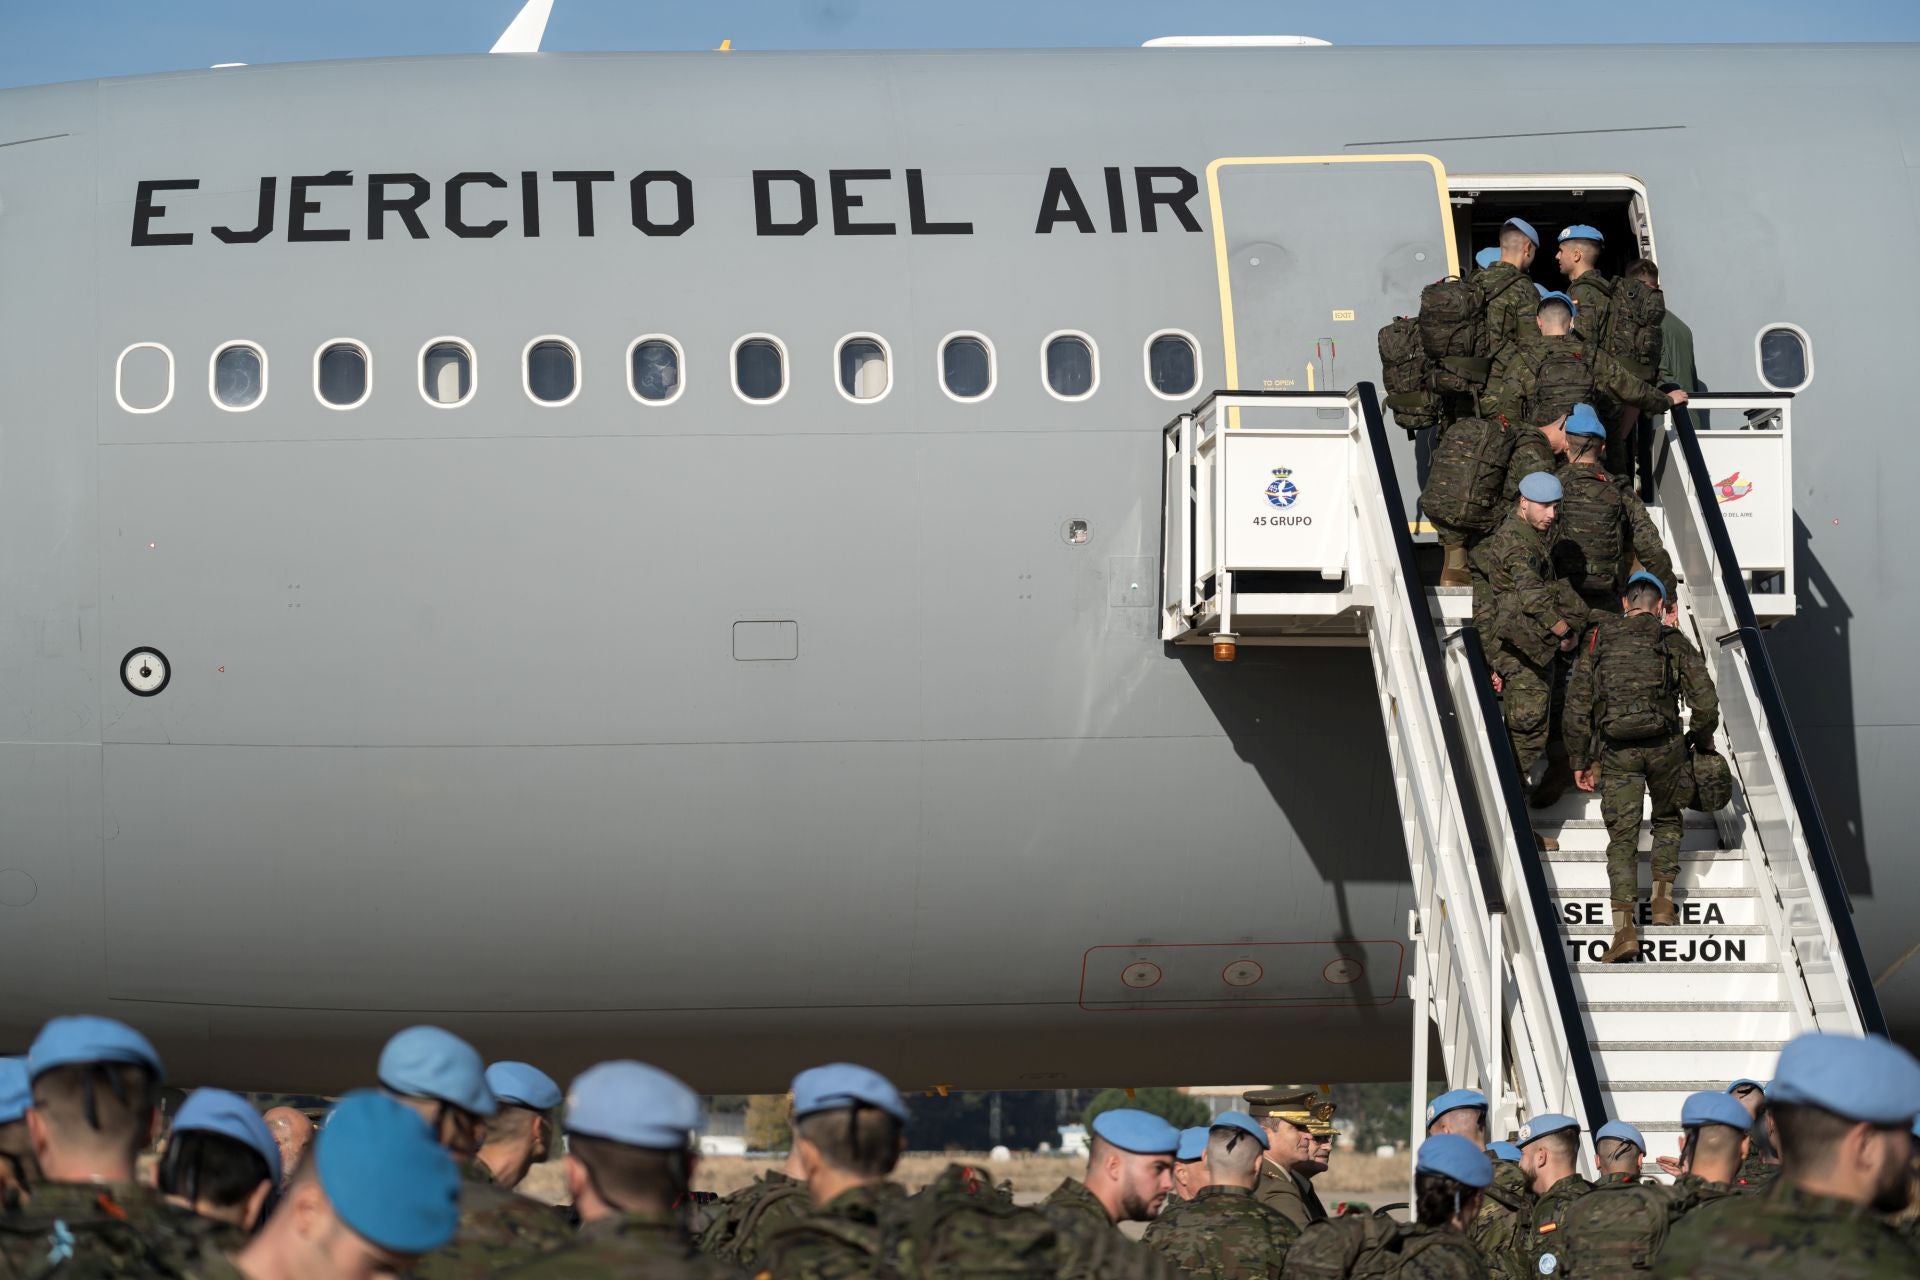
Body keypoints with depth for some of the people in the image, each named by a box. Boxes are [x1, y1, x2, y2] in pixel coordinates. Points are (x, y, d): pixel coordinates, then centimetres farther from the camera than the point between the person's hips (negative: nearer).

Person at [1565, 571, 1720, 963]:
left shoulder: (1598, 641, 9)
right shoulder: (1675, 643, 5)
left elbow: (1577, 706, 5)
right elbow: (1705, 703, -1)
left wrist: (1580, 761, 11)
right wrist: (1702, 744, 17)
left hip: (1617, 752, 0)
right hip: (1664, 746, 0)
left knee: (1622, 837, 0)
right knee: (1667, 820, 26)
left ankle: (1624, 926, -12)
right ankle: (1662, 898, 18)